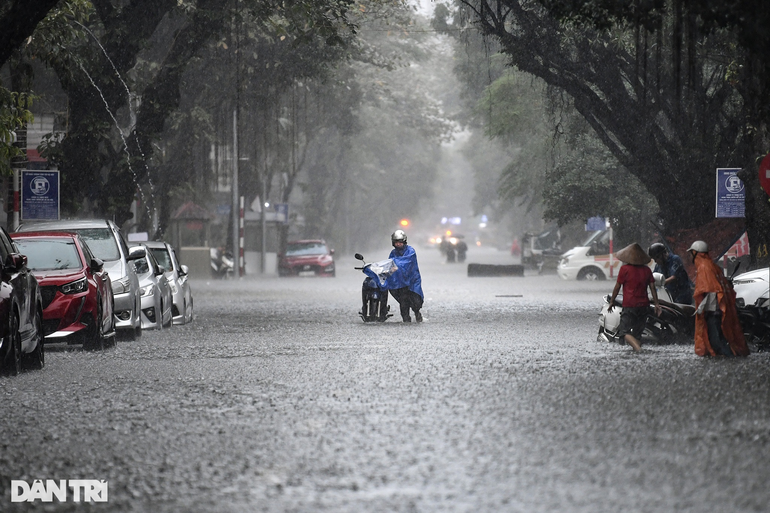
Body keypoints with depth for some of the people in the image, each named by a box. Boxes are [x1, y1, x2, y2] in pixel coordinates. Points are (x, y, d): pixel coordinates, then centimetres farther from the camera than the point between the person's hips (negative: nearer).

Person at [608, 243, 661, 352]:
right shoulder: (647, 270, 6)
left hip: (629, 305, -5)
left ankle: (637, 347, -32)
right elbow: (652, 288, 6)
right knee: (637, 333, 14)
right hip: (644, 305, 5)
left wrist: (612, 301, 9)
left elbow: (617, 287, -2)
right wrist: (656, 304, 12)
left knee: (624, 332, -8)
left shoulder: (625, 269, -7)